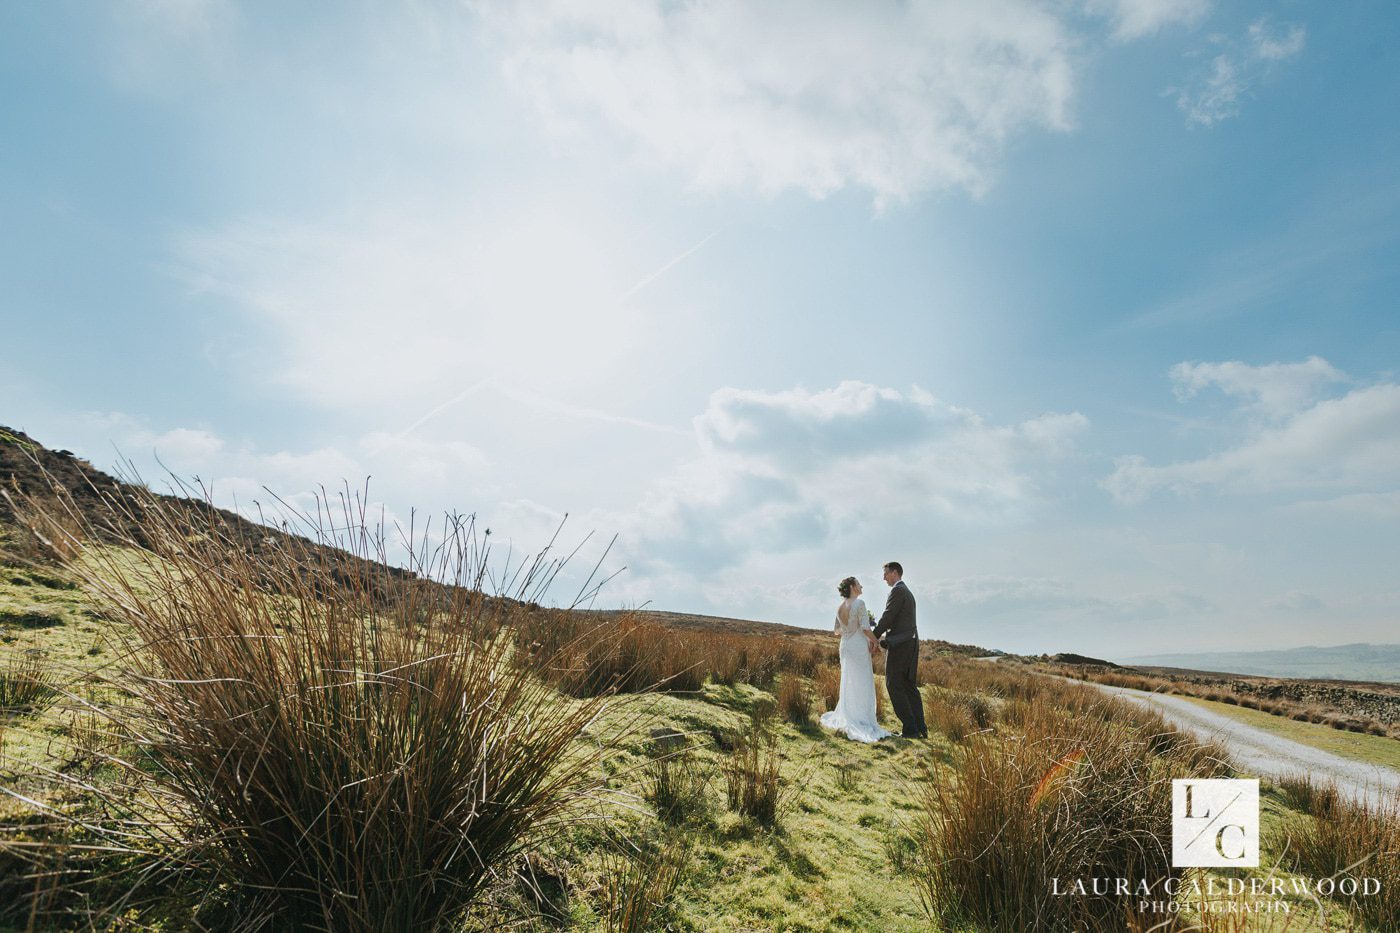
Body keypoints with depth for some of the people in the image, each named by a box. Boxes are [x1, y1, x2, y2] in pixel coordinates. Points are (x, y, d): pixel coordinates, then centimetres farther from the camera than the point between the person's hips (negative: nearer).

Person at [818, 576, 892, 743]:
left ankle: (845, 717, 22)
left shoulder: (839, 607, 5)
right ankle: (862, 721, 3)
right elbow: (865, 628, -20)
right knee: (862, 684, 1)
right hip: (859, 646, -7)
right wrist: (876, 642, -6)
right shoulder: (859, 603, -16)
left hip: (845, 647, 7)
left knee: (848, 682, 16)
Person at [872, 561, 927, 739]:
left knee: (894, 686, -4)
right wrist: (883, 636, 15)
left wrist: (873, 637, -6)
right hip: (910, 642, 10)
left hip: (899, 644, -10)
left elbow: (887, 617, -15)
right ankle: (921, 729, 9)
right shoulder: (908, 593, 21)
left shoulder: (897, 590, -11)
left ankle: (910, 729, -6)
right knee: (910, 686, 11)